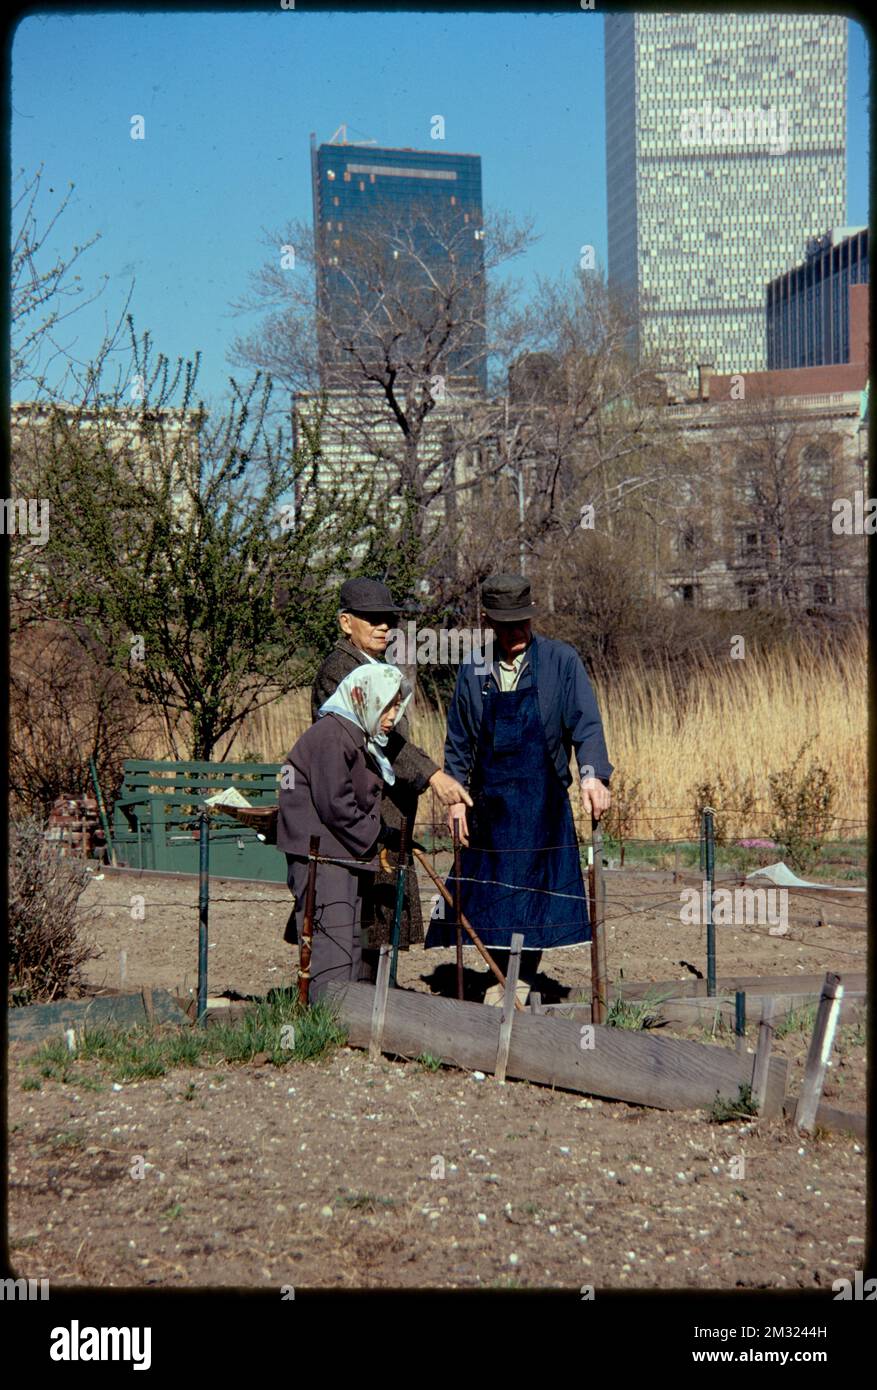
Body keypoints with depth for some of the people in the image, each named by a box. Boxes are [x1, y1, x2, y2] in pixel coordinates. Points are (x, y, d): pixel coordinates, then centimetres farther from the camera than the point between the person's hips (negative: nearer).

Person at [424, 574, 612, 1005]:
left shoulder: (561, 661, 0)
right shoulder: (473, 671, 8)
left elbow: (585, 723, -7)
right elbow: (458, 741, 15)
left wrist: (593, 774, -23)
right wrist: (454, 796, 7)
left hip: (543, 803, -2)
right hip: (489, 803, 2)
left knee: (536, 889, 0)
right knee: (491, 889, 2)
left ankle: (521, 982, 12)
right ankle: (501, 974, 15)